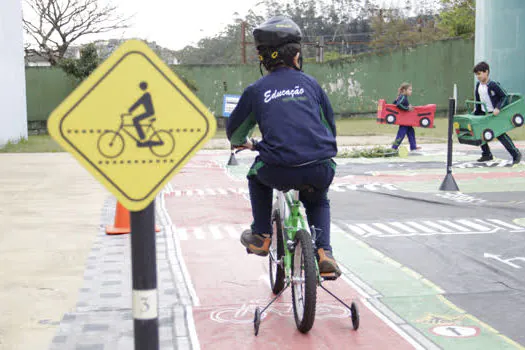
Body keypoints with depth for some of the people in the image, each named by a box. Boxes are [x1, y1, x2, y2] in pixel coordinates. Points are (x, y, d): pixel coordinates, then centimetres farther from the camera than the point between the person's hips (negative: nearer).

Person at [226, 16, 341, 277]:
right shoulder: (310, 83, 13)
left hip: (279, 172, -1)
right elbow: (330, 125, 24)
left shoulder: (256, 90, 9)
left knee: (257, 174, 34)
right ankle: (324, 253, 17)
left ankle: (261, 236, 31)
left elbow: (234, 130, 22)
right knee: (318, 201, 34)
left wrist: (242, 143, 46)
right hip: (321, 171, 2)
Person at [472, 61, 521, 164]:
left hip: (495, 113, -7)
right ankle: (487, 154, 16)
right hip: (483, 113, 7)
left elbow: (504, 96, -13)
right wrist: (476, 111, 14)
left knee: (500, 134, -8)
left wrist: (498, 108, -22)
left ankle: (516, 153, 4)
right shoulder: (478, 85, 5)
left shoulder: (493, 85, -17)